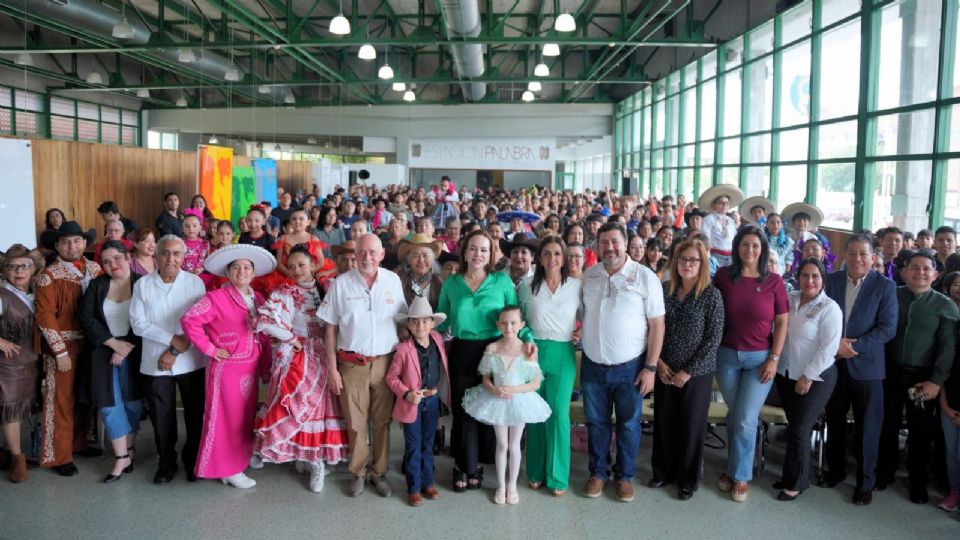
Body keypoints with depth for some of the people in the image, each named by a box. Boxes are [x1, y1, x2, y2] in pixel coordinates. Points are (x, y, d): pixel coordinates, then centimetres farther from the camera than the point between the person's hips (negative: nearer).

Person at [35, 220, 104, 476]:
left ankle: (79, 442, 31)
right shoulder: (49, 276, -10)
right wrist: (60, 351, -16)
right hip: (63, 343, -5)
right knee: (62, 398, 1)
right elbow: (45, 317, -14)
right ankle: (59, 455, 11)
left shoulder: (95, 269, 5)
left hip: (91, 342, 5)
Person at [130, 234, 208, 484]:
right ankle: (166, 462, 28)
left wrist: (175, 352, -13)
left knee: (195, 413, 8)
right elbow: (138, 324, -5)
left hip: (190, 362, -1)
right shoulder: (143, 285, 1)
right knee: (161, 417, 10)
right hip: (155, 363, 1)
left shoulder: (195, 283, -3)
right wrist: (172, 339, -15)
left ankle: (193, 460, 27)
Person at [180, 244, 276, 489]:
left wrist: (266, 367, 9)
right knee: (228, 419, 2)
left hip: (251, 368, 7)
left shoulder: (258, 299, 9)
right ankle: (229, 469, 13)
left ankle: (242, 458, 32)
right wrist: (209, 349, -16)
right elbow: (189, 320, -19)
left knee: (246, 418, 17)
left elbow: (263, 336, 11)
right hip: (227, 368, -6)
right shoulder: (217, 298, -10)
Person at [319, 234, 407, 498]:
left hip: (385, 363, 1)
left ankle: (379, 471, 26)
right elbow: (330, 328, 0)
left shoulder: (393, 281, 2)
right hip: (352, 364, -1)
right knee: (355, 423, 6)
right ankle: (358, 472, 25)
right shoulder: (341, 284, -3)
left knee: (382, 421, 9)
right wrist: (332, 368, -2)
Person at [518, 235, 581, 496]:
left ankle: (558, 475, 12)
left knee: (559, 414, -1)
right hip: (532, 352, 1)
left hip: (562, 354, -1)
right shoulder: (527, 285, 3)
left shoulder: (576, 286, 1)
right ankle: (536, 471, 22)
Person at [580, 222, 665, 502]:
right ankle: (598, 472, 32)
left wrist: (650, 367, -11)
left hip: (629, 367, -3)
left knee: (628, 424, 11)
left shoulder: (645, 277, -10)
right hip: (592, 365, 3)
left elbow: (657, 324, -9)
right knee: (596, 422, 14)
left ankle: (625, 476, 29)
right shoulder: (588, 276, 2)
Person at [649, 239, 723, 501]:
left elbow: (714, 338, -10)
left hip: (697, 373, -3)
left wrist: (689, 371, -12)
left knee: (691, 426, 7)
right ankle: (664, 472, 31)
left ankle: (688, 480, 24)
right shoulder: (665, 290, 1)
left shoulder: (711, 294, -9)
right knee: (663, 422, 11)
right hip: (665, 371, 3)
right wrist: (659, 362, -5)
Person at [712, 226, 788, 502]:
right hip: (727, 355, 1)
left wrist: (774, 359, -5)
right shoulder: (723, 276, -2)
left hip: (760, 358, -1)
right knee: (734, 416, 10)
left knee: (745, 420, -1)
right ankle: (735, 466, 29)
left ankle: (740, 475, 17)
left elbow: (782, 322, 0)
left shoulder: (773, 281, -4)